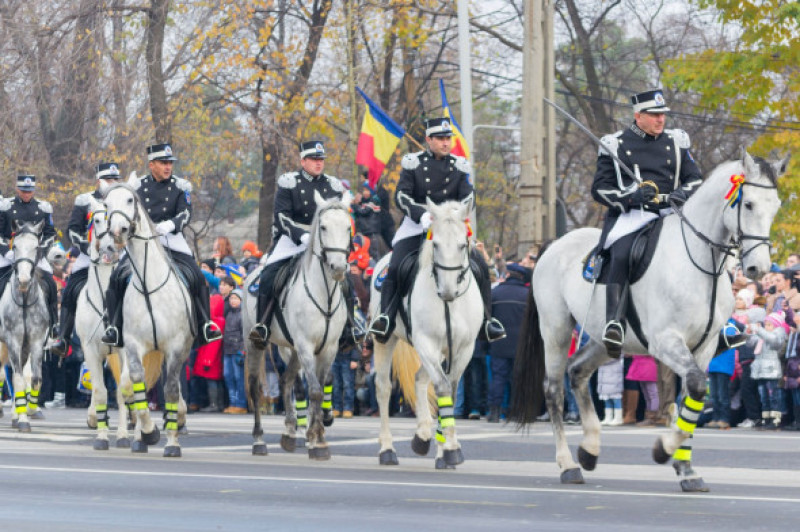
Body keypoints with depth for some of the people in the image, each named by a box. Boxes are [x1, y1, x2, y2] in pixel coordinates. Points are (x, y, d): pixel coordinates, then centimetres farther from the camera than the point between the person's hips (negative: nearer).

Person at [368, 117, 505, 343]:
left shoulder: (459, 166, 8)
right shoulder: (413, 163, 0)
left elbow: (467, 197, 1)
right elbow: (401, 196, -9)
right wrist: (422, 215, -26)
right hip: (416, 227, -2)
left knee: (480, 266, -11)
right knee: (395, 268, -23)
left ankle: (486, 320, -1)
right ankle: (385, 318, -16)